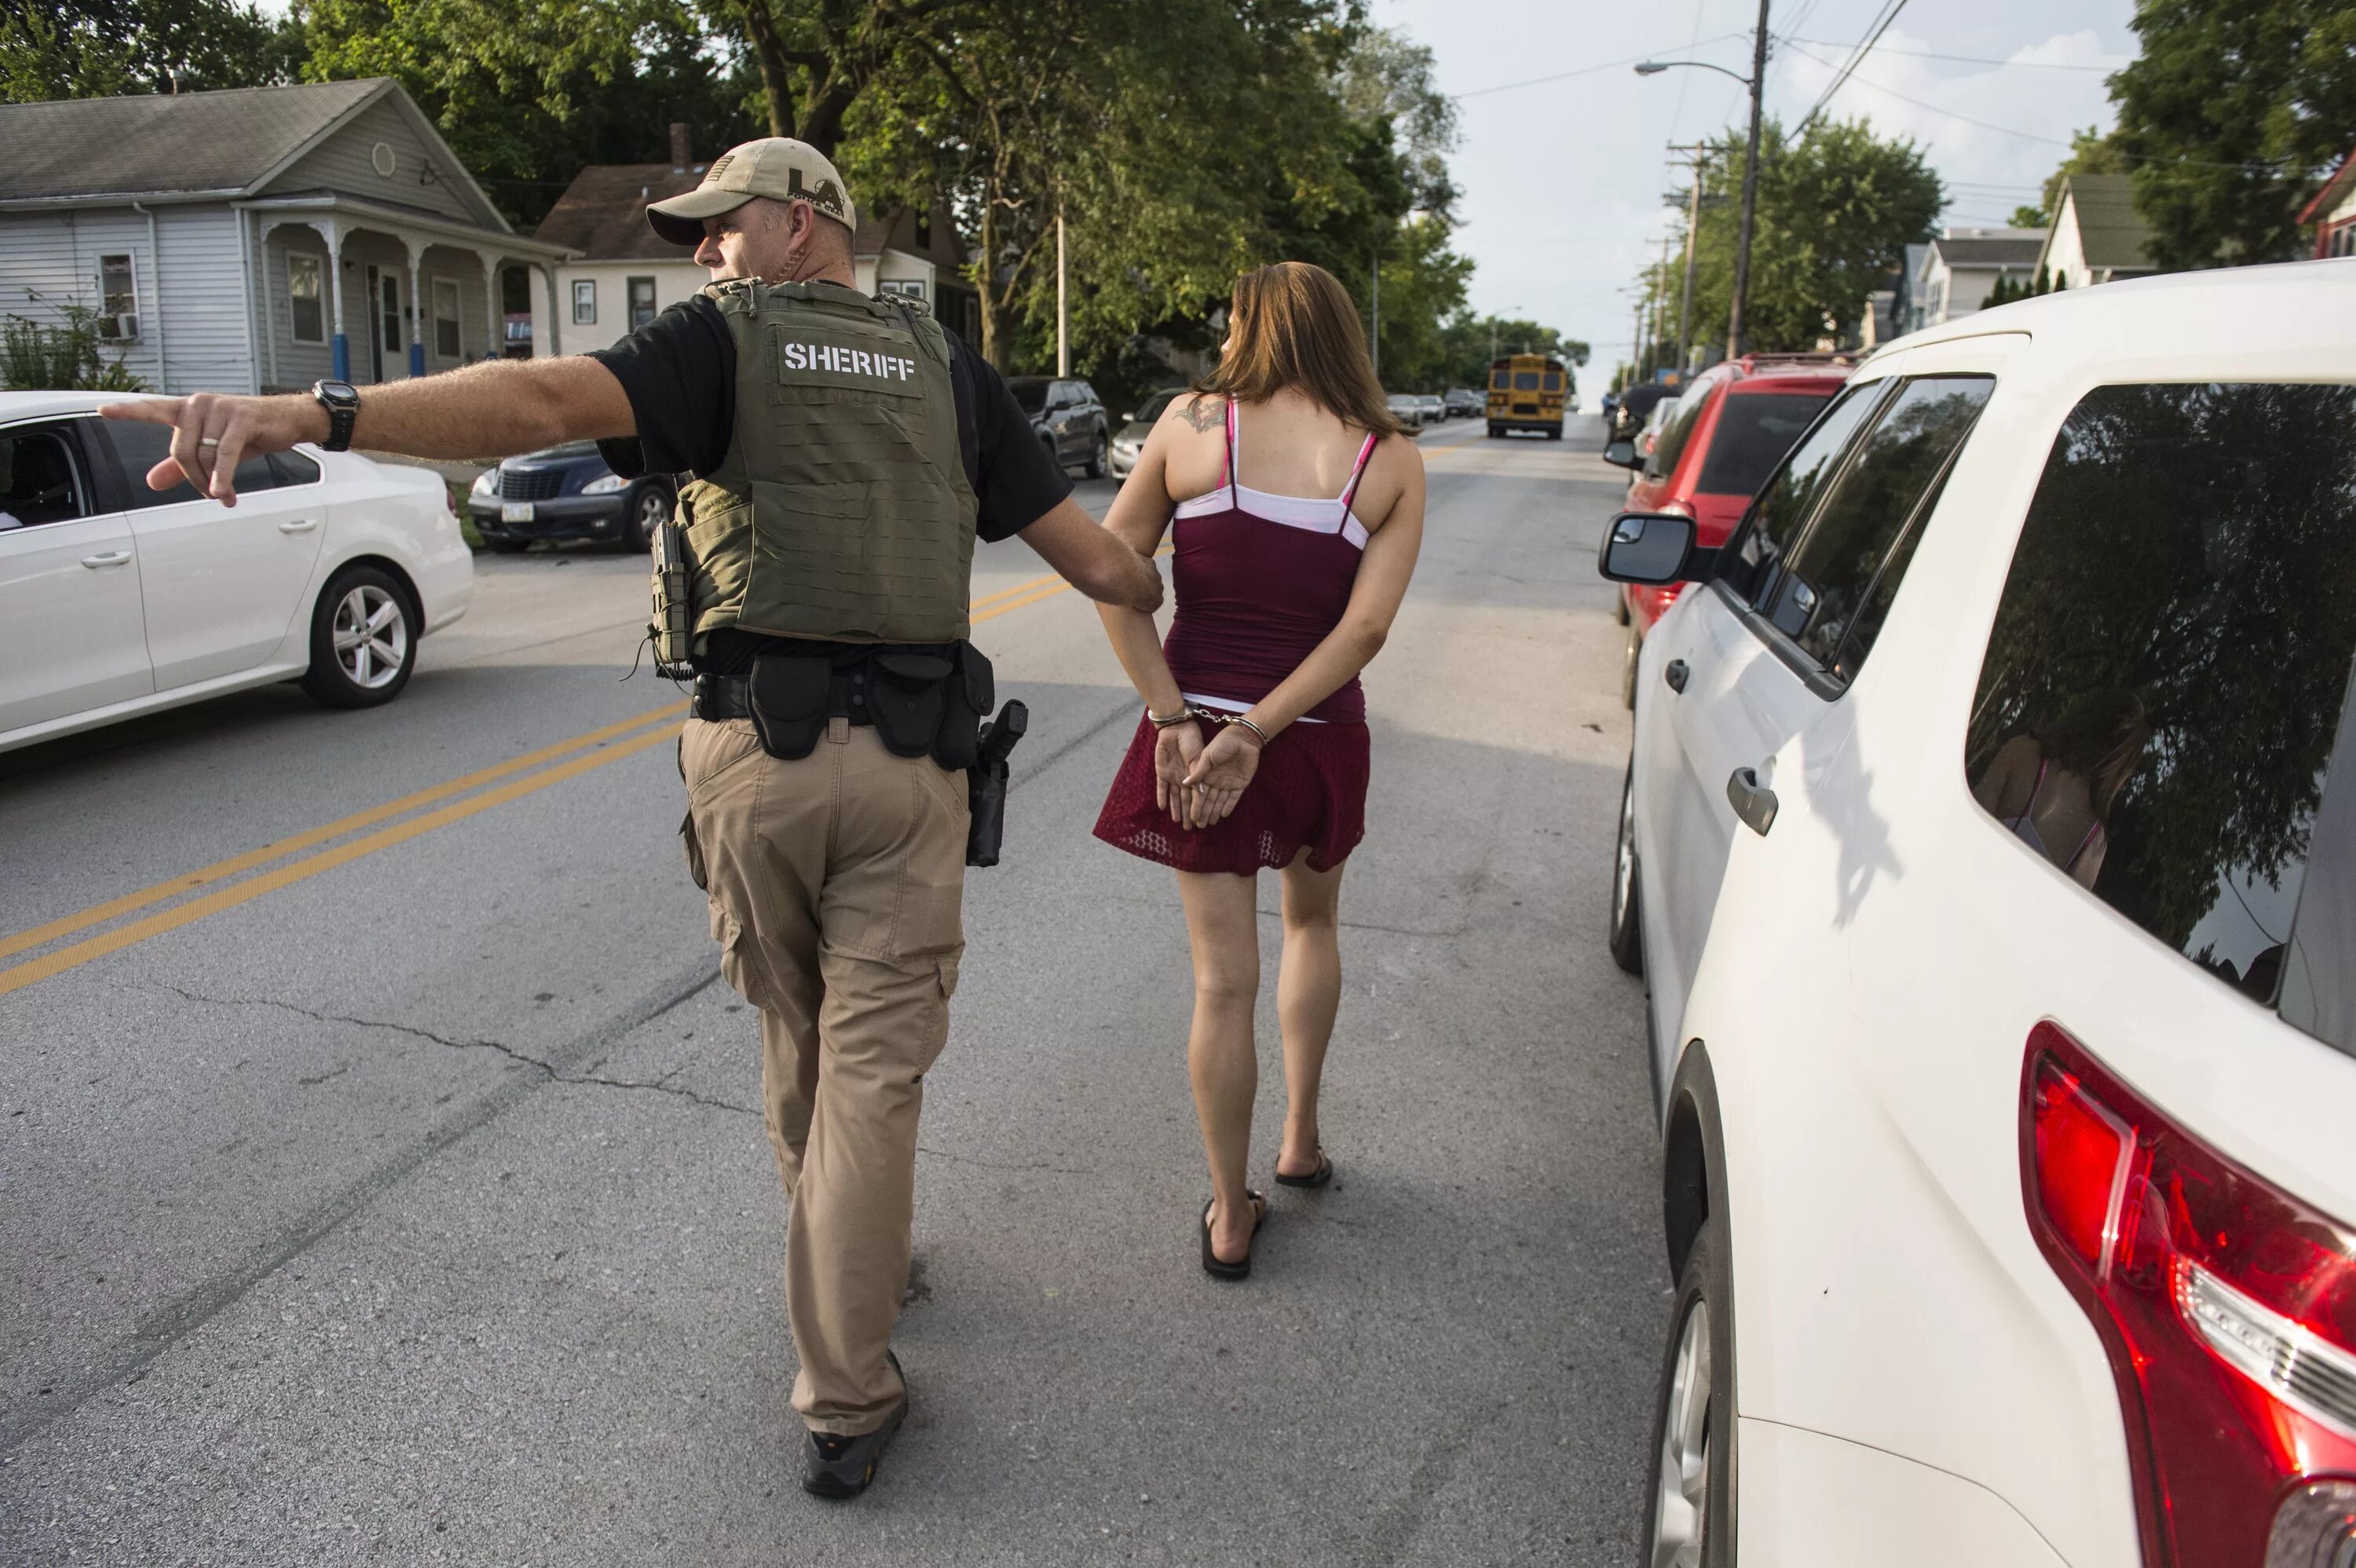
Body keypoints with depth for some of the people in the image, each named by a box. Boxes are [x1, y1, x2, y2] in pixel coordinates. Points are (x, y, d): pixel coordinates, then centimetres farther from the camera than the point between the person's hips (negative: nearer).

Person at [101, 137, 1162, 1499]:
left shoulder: (726, 343, 2)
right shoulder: (946, 370, 11)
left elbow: (549, 399, -19)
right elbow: (1097, 559, 10)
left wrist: (309, 412, -29)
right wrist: (1164, 595, 33)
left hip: (757, 750, -1)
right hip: (910, 766, 1)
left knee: (798, 1033, 21)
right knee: (873, 1069, 5)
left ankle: (850, 1258, 44)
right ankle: (846, 1404, 11)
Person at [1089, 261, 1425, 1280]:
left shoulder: (1192, 425, -3)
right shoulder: (1391, 460, -2)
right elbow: (1365, 629, -12)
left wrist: (1173, 720, -9)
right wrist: (1256, 735, -13)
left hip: (1195, 734, -1)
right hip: (1319, 742, 1)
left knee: (1224, 980, 7)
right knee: (1311, 924, 28)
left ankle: (1229, 1217, 19)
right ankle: (1301, 1140, 37)